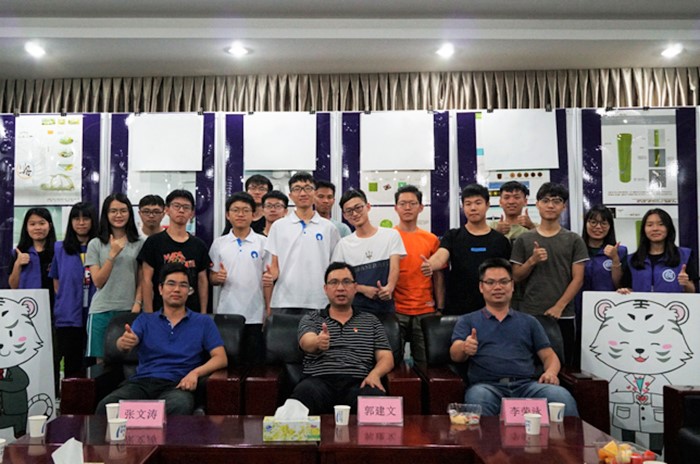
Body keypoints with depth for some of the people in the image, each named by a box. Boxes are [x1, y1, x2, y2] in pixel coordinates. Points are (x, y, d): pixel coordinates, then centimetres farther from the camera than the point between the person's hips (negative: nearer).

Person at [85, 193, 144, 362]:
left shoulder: (139, 244, 8)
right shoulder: (95, 244, 7)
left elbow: (141, 281, 8)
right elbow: (98, 281, 0)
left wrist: (137, 304, -6)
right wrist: (113, 254, -9)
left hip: (129, 311, 0)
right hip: (102, 311, 0)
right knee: (101, 361, 3)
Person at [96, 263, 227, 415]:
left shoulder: (203, 322, 16)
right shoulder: (145, 319, 20)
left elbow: (221, 358, 7)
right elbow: (123, 344, 1)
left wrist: (195, 372, -13)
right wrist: (124, 342, -26)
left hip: (177, 385, -2)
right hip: (142, 381, 2)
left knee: (179, 407, -39)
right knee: (107, 405, -30)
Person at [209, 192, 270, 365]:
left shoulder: (262, 242, 1)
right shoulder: (219, 243, 6)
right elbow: (212, 278, 10)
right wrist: (218, 277, -13)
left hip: (255, 316, -1)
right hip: (226, 314, 2)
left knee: (254, 363, 5)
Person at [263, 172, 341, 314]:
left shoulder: (328, 228, 7)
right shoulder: (279, 226, 8)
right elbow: (275, 264, 8)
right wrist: (270, 275, -13)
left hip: (318, 302, 0)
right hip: (284, 302, 0)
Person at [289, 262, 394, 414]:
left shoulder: (371, 321, 23)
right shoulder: (310, 319, 19)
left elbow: (386, 358, 16)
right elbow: (306, 342, -4)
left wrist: (375, 373, -8)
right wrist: (317, 342, -30)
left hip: (358, 383, 1)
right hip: (320, 380, 0)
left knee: (375, 396, -36)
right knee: (305, 392, -37)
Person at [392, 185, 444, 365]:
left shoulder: (432, 240, 8)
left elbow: (438, 276, 10)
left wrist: (440, 308, 5)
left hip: (425, 311, 2)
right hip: (395, 311, -2)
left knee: (425, 362, 7)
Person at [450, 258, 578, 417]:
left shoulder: (529, 322, 24)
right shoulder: (467, 321, 17)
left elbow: (549, 356, 21)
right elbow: (455, 355, 3)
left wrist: (551, 372, -4)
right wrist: (465, 348, -23)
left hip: (527, 384, 2)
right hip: (487, 385, -2)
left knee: (562, 397, -29)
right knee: (477, 398, -39)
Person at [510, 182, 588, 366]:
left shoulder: (574, 240, 5)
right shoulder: (524, 240, 6)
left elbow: (577, 279, 0)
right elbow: (516, 277, 6)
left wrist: (559, 307, -10)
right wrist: (532, 261, -12)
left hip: (562, 315, 0)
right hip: (529, 314, 0)